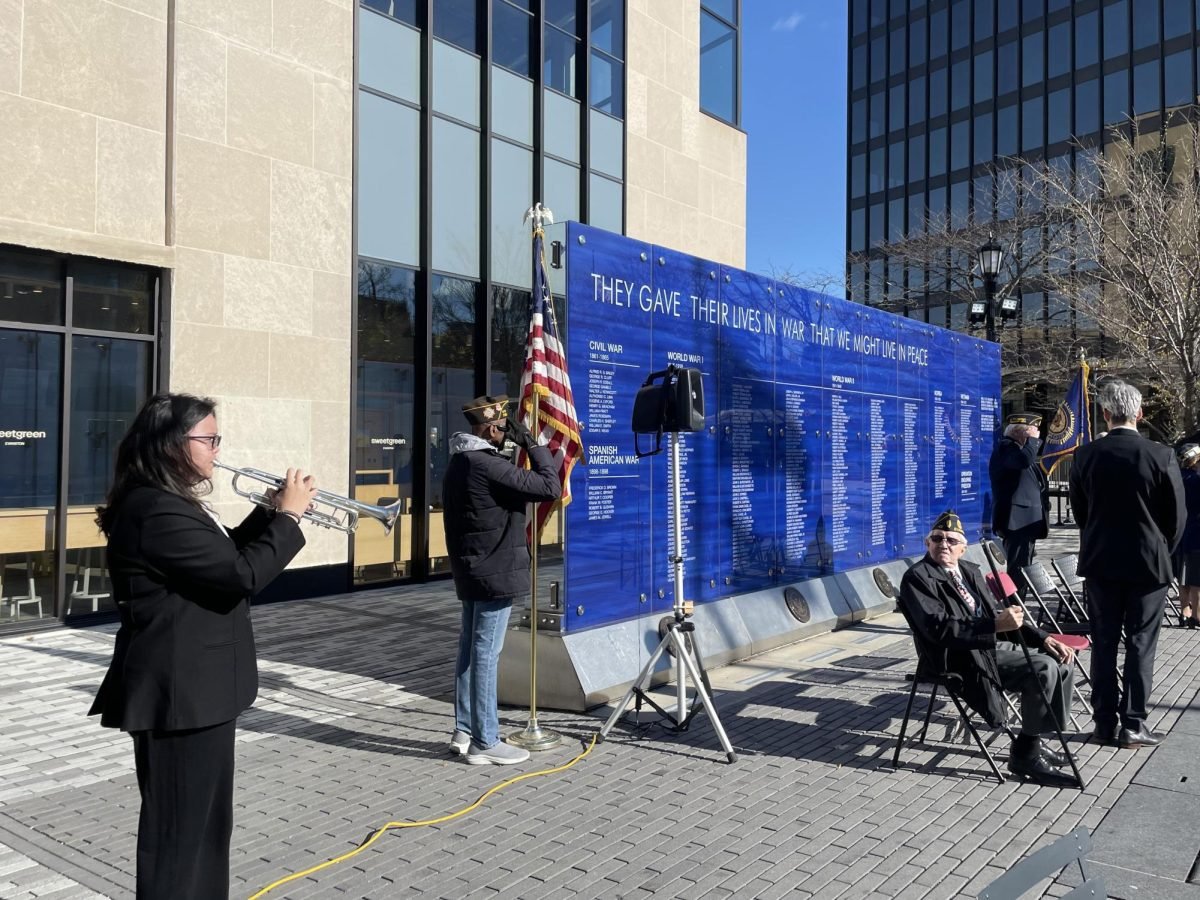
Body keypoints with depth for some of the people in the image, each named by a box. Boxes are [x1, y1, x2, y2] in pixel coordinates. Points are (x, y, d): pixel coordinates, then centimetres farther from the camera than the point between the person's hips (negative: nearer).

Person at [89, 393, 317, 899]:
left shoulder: (171, 503, 12)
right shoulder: (157, 510, -23)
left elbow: (224, 555, 20)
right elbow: (242, 573, -26)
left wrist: (270, 513, 7)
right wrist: (288, 516, -14)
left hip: (195, 686, 11)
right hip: (179, 692, -11)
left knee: (204, 820, 22)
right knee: (178, 827, 3)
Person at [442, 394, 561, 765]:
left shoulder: (460, 463, 12)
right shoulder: (488, 466, -19)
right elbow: (550, 487, -20)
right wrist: (531, 443, -12)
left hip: (471, 571, 10)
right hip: (495, 573, -10)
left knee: (470, 650, 14)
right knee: (485, 655, -4)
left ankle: (464, 731, 23)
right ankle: (485, 742, 4)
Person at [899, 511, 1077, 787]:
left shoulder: (969, 570, 17)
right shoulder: (917, 577, -9)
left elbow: (996, 614, 18)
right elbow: (939, 630, -21)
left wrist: (1043, 638, 3)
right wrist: (996, 626, -29)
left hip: (994, 645, 9)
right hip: (963, 658, -8)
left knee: (1060, 662, -3)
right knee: (1044, 668, -22)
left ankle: (1032, 741, 8)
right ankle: (1025, 753, -9)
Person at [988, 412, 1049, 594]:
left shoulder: (1018, 448, 21)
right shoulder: (1005, 447, -8)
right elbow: (1025, 459, -30)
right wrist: (1033, 439, -14)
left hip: (1026, 519, 10)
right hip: (1016, 519, -10)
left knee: (1022, 569, 12)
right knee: (1018, 569, -13)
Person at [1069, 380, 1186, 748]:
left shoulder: (1085, 456, -5)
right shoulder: (1161, 456, -11)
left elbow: (1079, 511, 3)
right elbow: (1177, 515, -3)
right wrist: (1160, 551, 14)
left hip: (1100, 562, 2)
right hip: (1148, 563, -2)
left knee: (1103, 643, 9)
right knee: (1141, 645, 6)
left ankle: (1104, 723, 14)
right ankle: (1133, 724, 9)